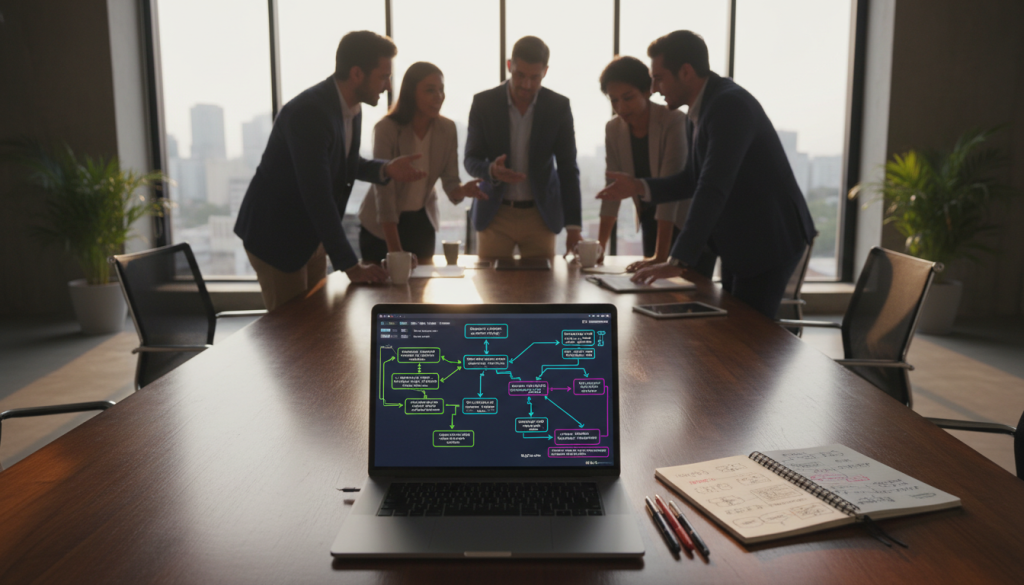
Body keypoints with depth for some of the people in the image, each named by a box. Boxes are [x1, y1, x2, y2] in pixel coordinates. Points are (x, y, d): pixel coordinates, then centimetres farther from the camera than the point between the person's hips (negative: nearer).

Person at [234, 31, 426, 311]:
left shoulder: (350, 108, -1)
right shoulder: (308, 112, -28)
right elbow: (317, 196, -31)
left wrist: (385, 169, -8)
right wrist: (351, 266, -28)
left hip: (310, 233, 8)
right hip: (273, 234, -8)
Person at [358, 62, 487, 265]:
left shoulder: (447, 129, -9)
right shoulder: (387, 129, -21)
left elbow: (450, 182, -8)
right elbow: (384, 190, -23)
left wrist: (463, 190, -33)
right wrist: (395, 249, -27)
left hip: (422, 224, 4)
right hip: (382, 226, -4)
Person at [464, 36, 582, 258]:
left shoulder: (559, 107, -3)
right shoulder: (483, 102, -4)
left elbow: (568, 168, -1)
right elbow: (471, 160, -1)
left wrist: (573, 226, -6)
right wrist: (492, 171, -25)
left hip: (541, 215, 0)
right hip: (495, 214, 0)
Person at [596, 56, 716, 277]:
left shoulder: (674, 122, -23)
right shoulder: (613, 129, -6)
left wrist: (661, 256, -35)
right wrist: (600, 246, -13)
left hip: (692, 222, -5)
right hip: (652, 221, 5)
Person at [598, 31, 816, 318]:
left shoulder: (731, 104, -22)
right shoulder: (698, 111, 7)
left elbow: (714, 187, -31)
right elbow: (695, 179, 16)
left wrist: (679, 261, -34)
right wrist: (639, 187, 2)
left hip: (770, 238, -9)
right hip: (738, 240, 9)